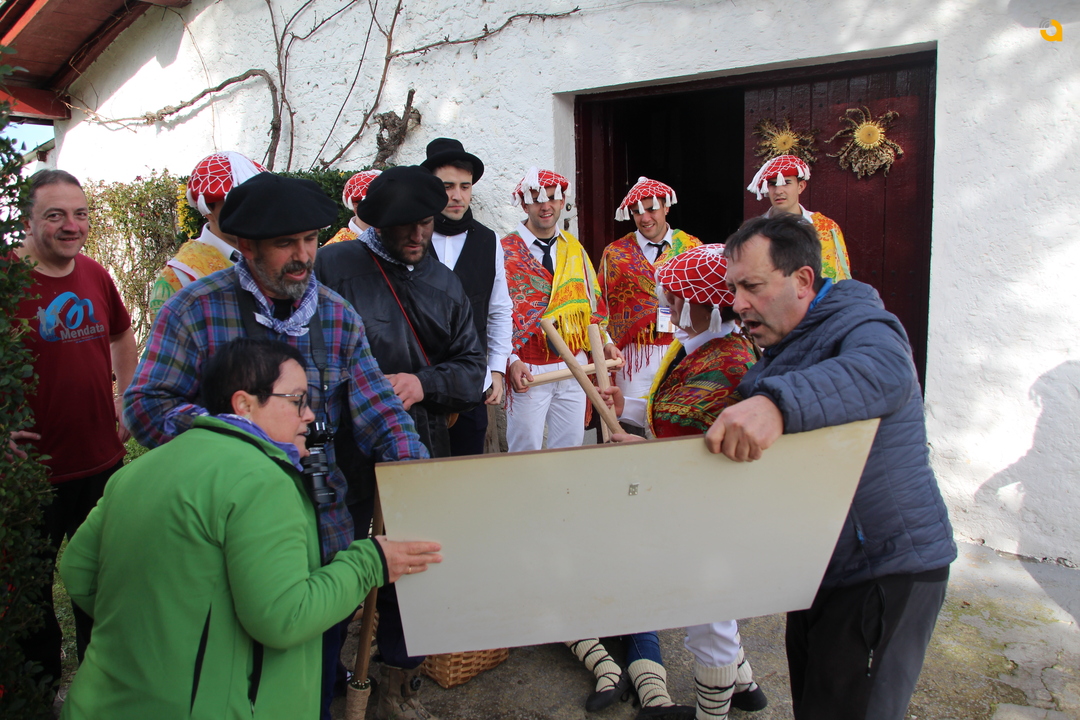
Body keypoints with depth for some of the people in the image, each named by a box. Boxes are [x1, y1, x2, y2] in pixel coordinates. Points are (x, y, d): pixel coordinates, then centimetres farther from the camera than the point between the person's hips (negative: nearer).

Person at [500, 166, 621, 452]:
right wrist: (512, 361, -18)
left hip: (574, 365, 5)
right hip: (529, 370, -4)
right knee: (526, 451, 3)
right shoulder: (506, 251, -5)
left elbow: (591, 300, 15)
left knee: (571, 447, 12)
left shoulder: (574, 248, 11)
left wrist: (605, 343, 3)